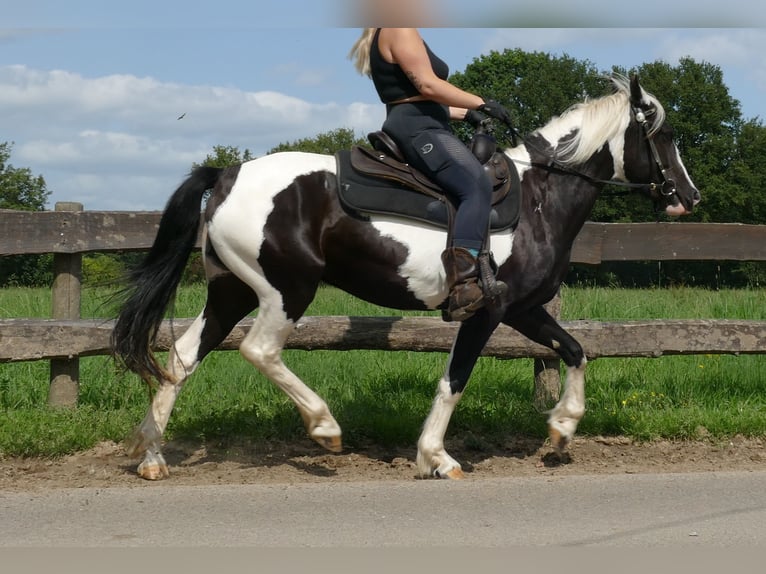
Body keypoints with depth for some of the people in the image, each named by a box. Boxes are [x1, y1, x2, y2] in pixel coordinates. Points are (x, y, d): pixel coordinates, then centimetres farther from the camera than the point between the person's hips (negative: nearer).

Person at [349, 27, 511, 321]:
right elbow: (427, 85, -18)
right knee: (477, 187, -28)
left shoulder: (386, 37, 25)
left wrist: (464, 113, 26)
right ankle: (464, 287, -47)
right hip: (419, 130, -12)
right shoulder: (400, 30, -8)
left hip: (414, 129, 12)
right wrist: (480, 103, -12)